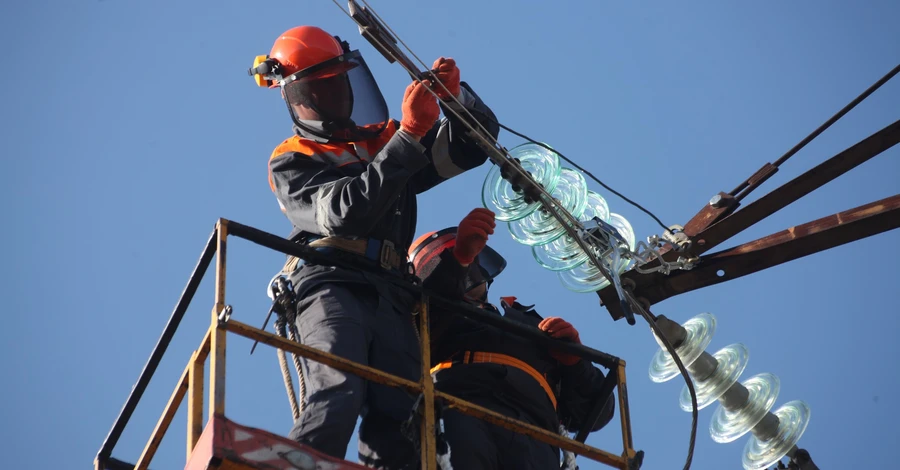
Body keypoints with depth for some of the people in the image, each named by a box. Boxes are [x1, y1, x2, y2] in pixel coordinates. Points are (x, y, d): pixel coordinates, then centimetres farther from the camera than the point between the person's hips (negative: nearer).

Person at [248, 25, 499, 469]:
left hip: (391, 299, 4)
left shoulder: (386, 140, 28)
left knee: (395, 425, -11)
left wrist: (455, 95, 4)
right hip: (329, 284, -4)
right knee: (338, 395, -30)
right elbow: (345, 212, -7)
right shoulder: (290, 162, 13)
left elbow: (475, 142, 26)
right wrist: (409, 136, -11)